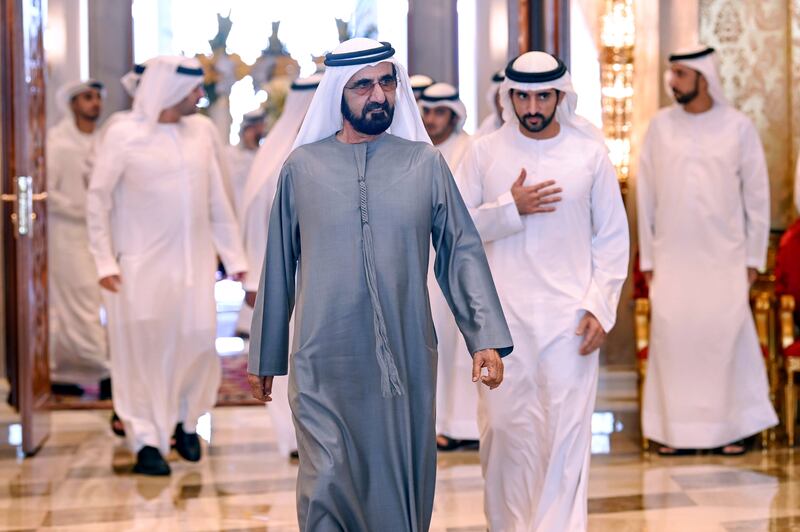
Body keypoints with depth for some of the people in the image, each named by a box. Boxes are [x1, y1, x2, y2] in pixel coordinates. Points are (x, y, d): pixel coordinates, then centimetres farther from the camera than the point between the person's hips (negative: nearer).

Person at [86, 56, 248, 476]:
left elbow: (218, 203, 10)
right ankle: (147, 439, 11)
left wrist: (234, 257, 9)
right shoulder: (124, 135, -8)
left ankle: (186, 421, 25)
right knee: (145, 351, 2)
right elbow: (98, 201, -4)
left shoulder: (199, 136, 6)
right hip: (143, 265, -4)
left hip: (195, 262, 4)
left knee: (199, 343, 3)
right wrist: (104, 261, -9)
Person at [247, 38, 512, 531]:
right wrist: (264, 357, 12)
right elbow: (279, 266, 8)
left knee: (401, 489, 9)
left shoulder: (426, 163, 3)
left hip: (406, 360, 1)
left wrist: (487, 337, -8)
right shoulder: (302, 167, 3)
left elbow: (462, 252, 2)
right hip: (324, 362, -1)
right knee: (327, 488, -6)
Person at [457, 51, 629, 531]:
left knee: (568, 433, -4)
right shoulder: (485, 153, 2)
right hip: (503, 315, 1)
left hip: (569, 316, 0)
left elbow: (612, 237, 5)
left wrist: (601, 306, -4)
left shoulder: (590, 152, 2)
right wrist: (510, 208, -13)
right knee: (505, 427, 5)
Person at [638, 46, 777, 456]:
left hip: (724, 255, -1)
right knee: (672, 338, 0)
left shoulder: (738, 126, -2)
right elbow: (646, 195, 4)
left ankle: (731, 426, 9)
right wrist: (647, 257, 2)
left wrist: (754, 257, 1)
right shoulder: (660, 126, 2)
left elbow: (757, 194, 2)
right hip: (672, 255, 1)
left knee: (726, 338, 0)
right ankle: (675, 428, 8)